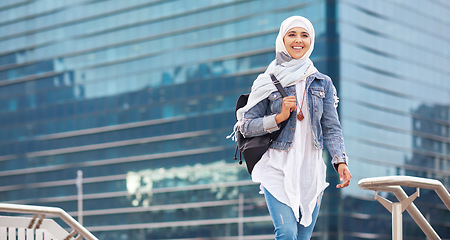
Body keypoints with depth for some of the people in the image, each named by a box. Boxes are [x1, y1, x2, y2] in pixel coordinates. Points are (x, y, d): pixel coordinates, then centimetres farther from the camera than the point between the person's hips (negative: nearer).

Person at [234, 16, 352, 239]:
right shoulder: (268, 82, 3)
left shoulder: (323, 83, 11)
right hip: (278, 168, -3)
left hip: (310, 170, 3)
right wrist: (279, 117, -12)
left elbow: (331, 128, 8)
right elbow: (246, 126, 2)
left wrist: (340, 162, -8)